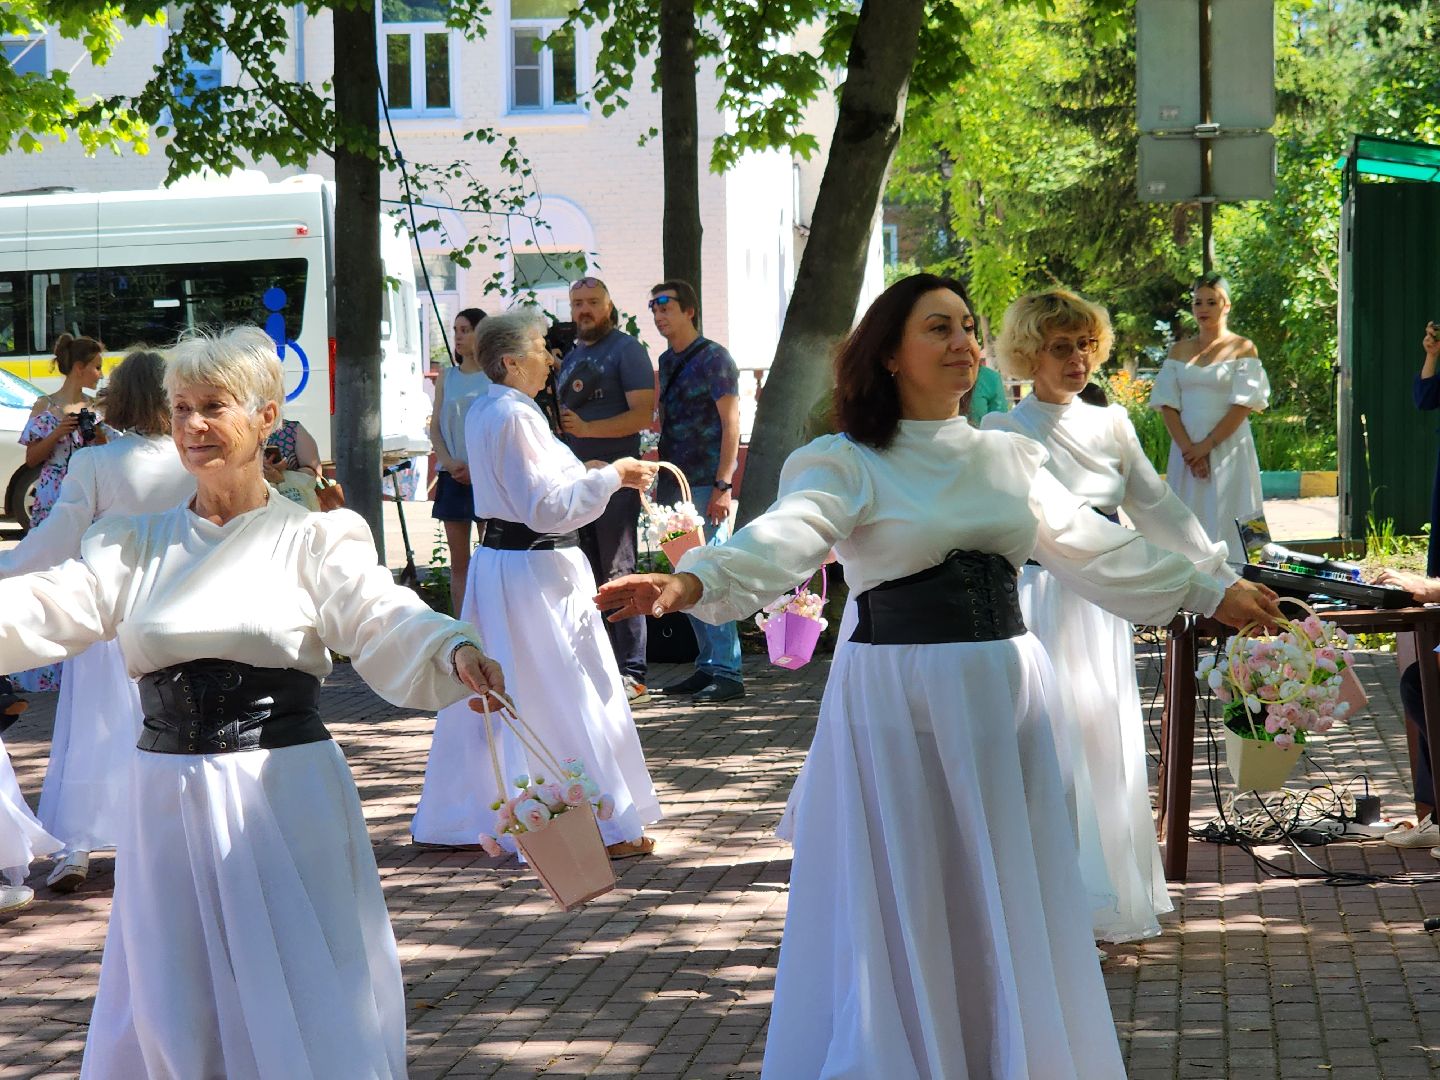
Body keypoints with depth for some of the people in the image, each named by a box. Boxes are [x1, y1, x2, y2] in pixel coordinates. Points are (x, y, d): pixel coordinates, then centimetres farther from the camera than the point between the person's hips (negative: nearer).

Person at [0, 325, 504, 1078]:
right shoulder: (136, 544, 11)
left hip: (283, 800, -3)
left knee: (306, 1017, 0)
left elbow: (384, 625, -16)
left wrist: (454, 653, -38)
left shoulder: (316, 539, 0)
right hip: (169, 803, 3)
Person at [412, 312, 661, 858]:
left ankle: (451, 819, 22)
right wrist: (611, 477, -17)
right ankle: (605, 827, 6)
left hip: (496, 560, 10)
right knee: (569, 699, -1)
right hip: (535, 569, -10)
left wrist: (583, 474, 19)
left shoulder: (482, 412, 11)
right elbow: (546, 507, -22)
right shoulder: (516, 416, -19)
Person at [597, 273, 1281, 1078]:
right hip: (899, 700, -5)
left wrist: (1208, 594, 22)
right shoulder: (848, 463, -6)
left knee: (1008, 913, 12)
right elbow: (781, 541, -23)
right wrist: (691, 581, -42)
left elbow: (1094, 548, 19)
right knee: (902, 913, 0)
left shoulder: (1009, 457, 11)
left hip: (1004, 695, 5)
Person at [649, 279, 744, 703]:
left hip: (706, 486, -8)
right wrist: (662, 485, 15)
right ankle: (709, 665, 16)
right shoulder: (667, 361, 16)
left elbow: (730, 423, -11)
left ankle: (727, 672, -7)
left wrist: (723, 485, -18)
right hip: (675, 487, 8)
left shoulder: (714, 358, -7)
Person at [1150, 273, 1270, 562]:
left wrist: (1206, 446, -13)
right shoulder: (1179, 351, 13)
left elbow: (1243, 406, -7)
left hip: (1228, 449, -4)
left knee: (1225, 522, -7)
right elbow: (1167, 405, 5)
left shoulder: (1242, 348, 2)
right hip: (1185, 450, 4)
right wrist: (1188, 450, -9)